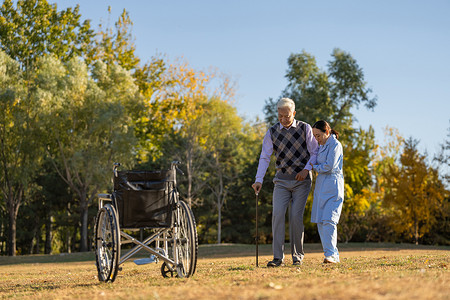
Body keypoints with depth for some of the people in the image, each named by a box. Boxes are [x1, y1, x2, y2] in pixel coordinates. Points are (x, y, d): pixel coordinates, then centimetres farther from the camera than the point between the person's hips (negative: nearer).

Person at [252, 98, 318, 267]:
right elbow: (264, 157, -2)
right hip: (281, 180, 2)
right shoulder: (272, 132, 3)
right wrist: (259, 180, -13)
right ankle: (278, 257, -10)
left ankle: (297, 255, 5)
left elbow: (315, 152, 2)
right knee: (277, 214, -12)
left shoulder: (305, 129, 0)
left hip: (302, 180, -2)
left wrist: (306, 169, -13)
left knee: (296, 216, -9)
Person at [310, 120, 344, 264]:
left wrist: (314, 167, -2)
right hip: (321, 186, 9)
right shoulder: (321, 146, 19)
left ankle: (331, 254, -19)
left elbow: (329, 166, -15)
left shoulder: (335, 145, -8)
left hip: (333, 187, -9)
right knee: (320, 222, 4)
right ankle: (333, 255, 8)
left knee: (329, 220, -17)